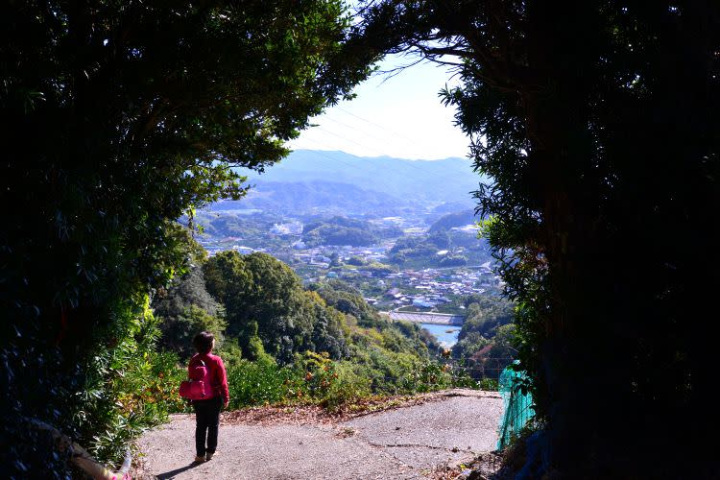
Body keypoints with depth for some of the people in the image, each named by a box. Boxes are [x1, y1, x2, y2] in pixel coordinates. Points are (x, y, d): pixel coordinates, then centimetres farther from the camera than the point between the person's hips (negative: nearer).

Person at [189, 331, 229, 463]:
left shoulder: (193, 360, -2)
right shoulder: (216, 360, -16)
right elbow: (222, 381, -13)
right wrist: (226, 398, -3)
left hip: (198, 399, 4)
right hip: (213, 398, -4)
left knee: (200, 426, 10)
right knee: (213, 425, 11)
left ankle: (200, 454, 12)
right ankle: (210, 451, 17)